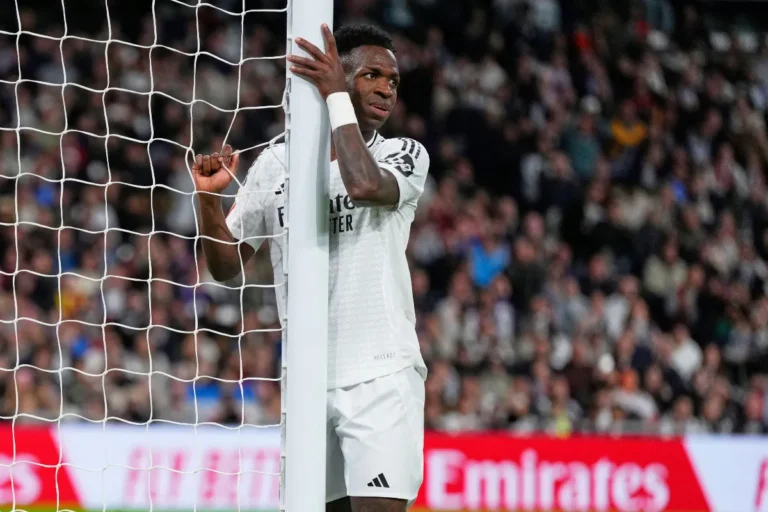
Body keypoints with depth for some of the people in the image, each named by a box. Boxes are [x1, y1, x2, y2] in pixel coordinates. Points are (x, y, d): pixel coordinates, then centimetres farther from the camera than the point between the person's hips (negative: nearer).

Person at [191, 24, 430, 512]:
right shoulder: (275, 163, 8)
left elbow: (364, 185, -24)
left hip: (381, 375, -4)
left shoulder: (405, 155, 0)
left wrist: (336, 98, -17)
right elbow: (226, 264, 11)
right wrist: (209, 198, -6)